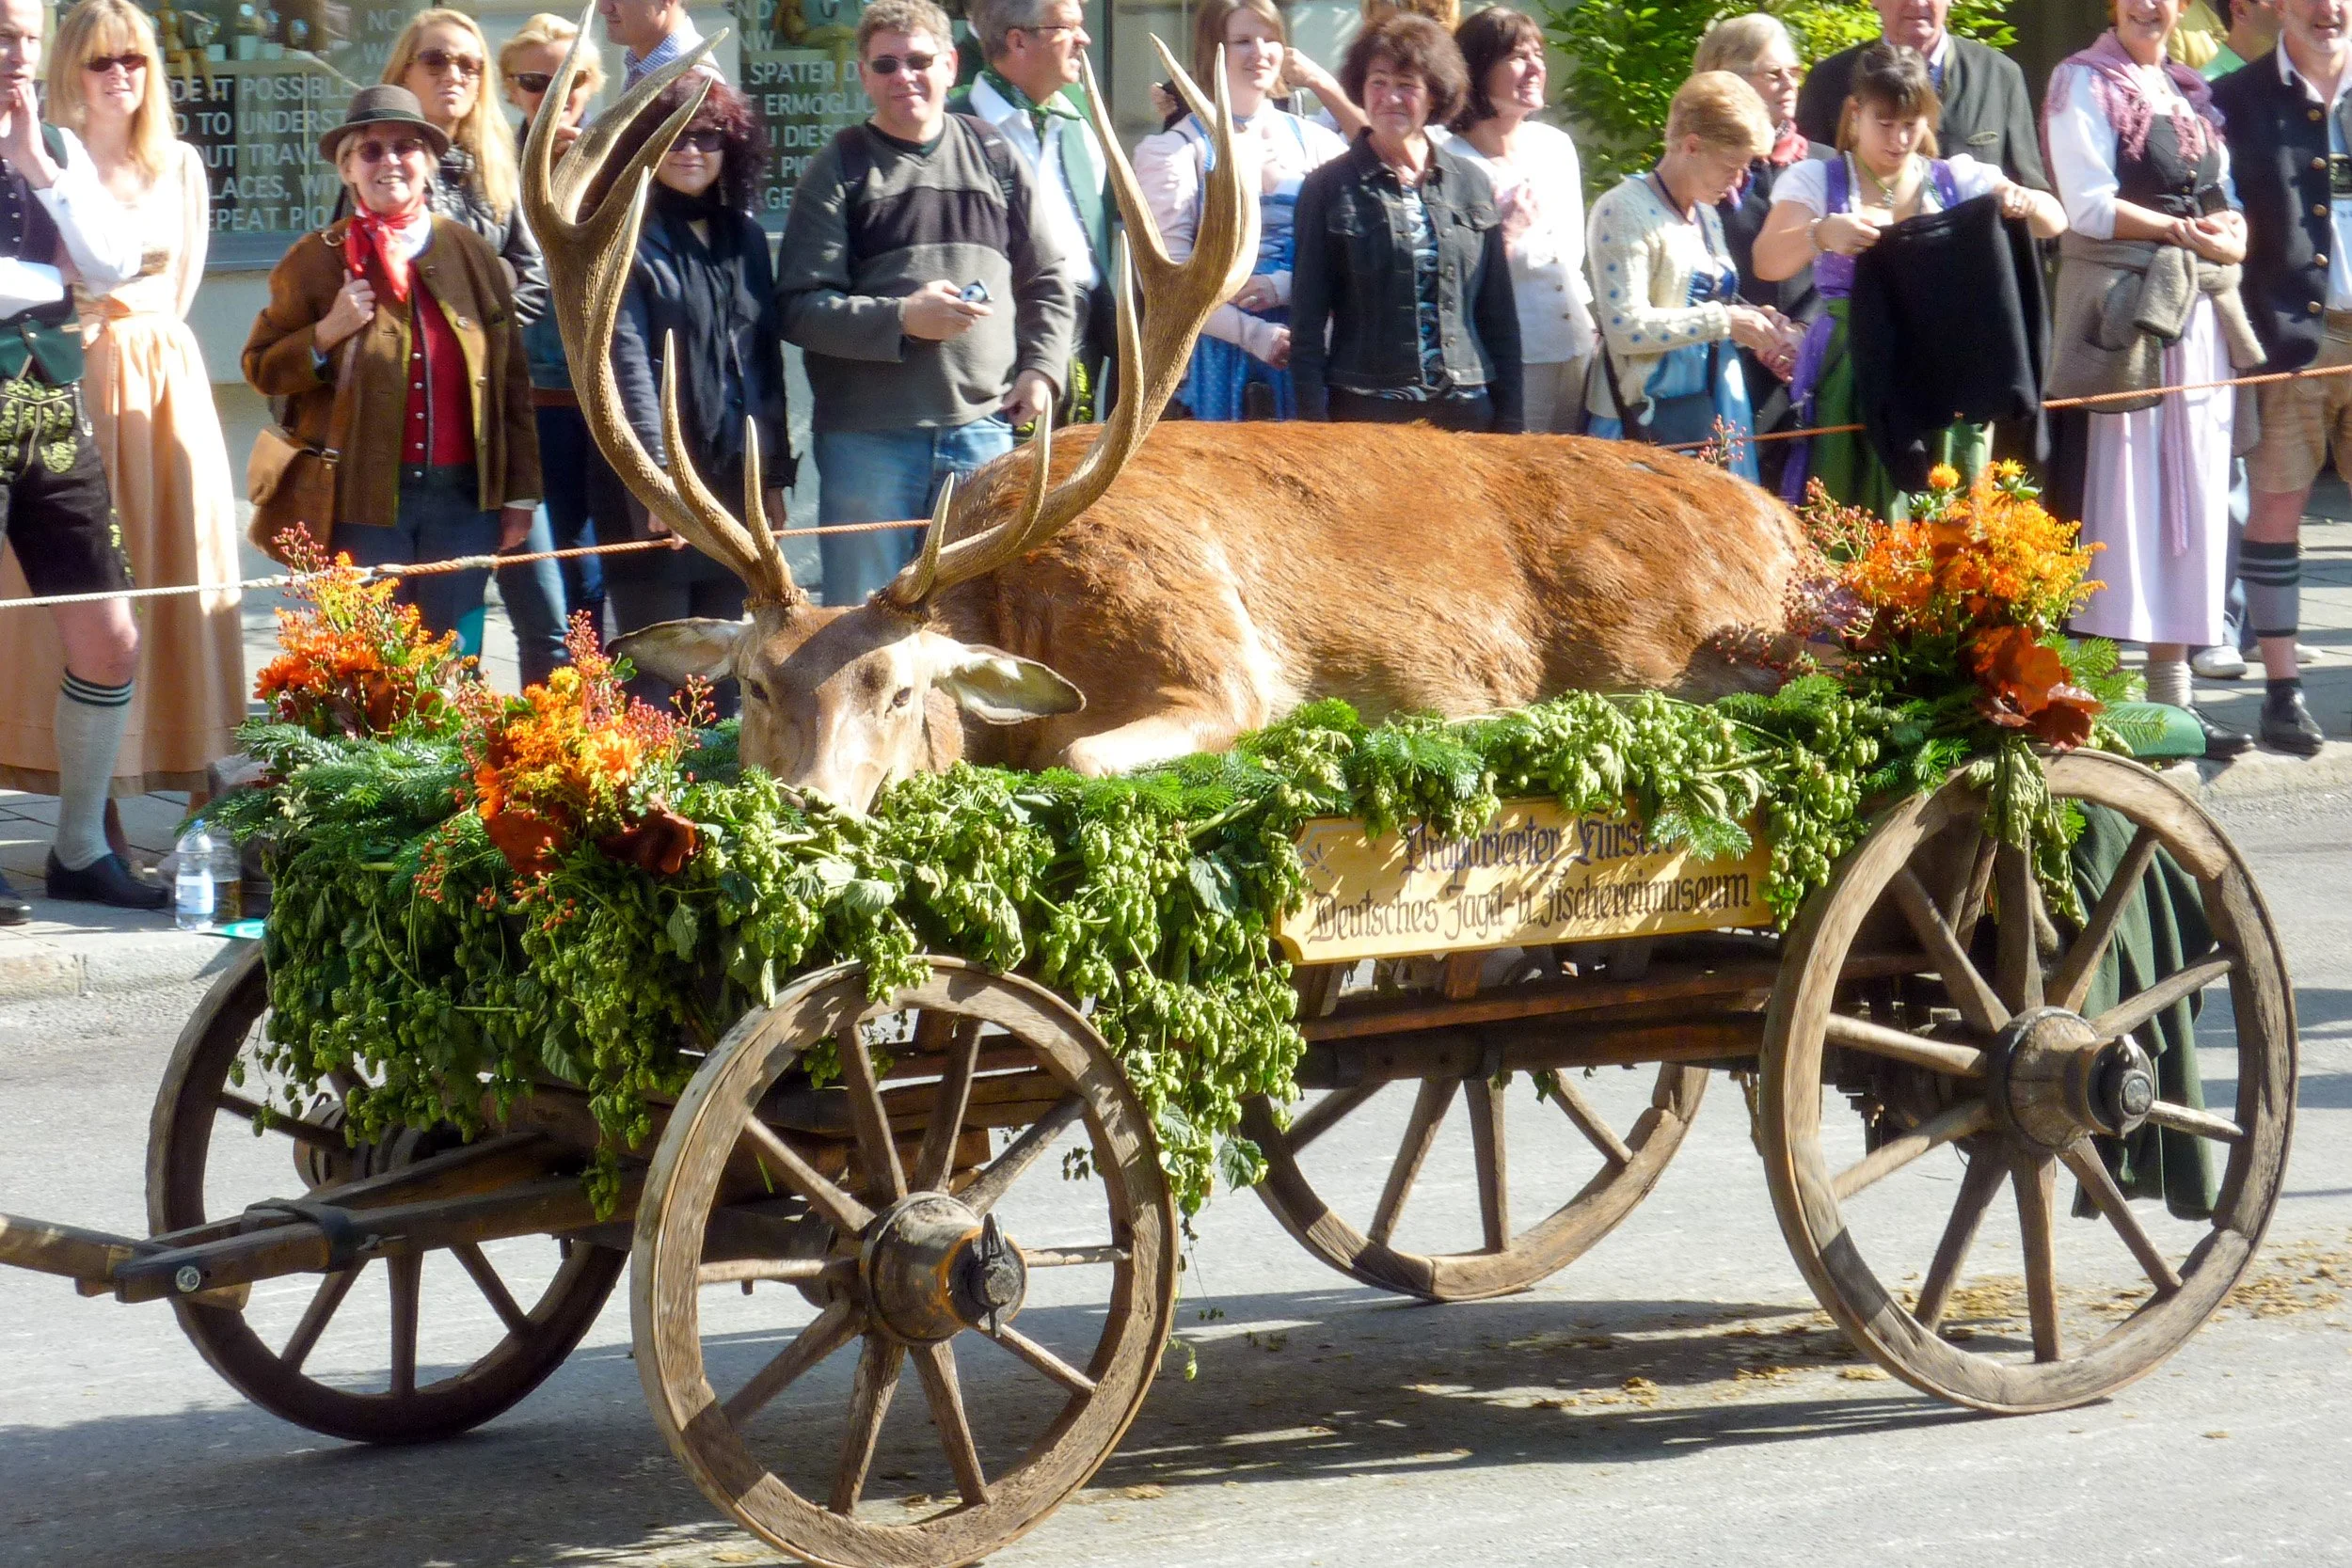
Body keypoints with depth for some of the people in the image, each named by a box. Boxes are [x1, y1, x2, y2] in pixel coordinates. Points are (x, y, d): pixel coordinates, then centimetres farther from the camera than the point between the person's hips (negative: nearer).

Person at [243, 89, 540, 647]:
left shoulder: (473, 254, 9)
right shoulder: (316, 259, 3)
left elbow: (512, 379, 11)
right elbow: (261, 369, 6)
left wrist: (520, 494, 8)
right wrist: (326, 334, -12)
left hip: (462, 496, 2)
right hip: (362, 501, -2)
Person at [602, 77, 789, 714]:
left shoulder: (744, 235, 15)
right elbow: (626, 360, -13)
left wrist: (775, 474, 13)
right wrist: (660, 471, -21)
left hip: (737, 483, 6)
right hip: (656, 493, -6)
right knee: (656, 669, -6)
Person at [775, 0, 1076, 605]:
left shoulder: (993, 158, 11)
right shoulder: (839, 170, 2)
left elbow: (1048, 283, 16)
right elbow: (799, 306, -6)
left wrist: (1042, 368, 1)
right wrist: (901, 318, -17)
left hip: (985, 429, 3)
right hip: (868, 439, -3)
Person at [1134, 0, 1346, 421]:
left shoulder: (1315, 143, 10)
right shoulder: (1177, 149, 3)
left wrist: (1282, 285, -14)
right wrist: (1255, 335, -15)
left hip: (1301, 354, 2)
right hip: (1216, 358, -2)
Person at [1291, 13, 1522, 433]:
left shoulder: (1471, 185, 10)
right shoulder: (1330, 189, 2)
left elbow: (1499, 313, 13)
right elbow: (1307, 319, 0)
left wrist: (1510, 421, 8)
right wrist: (1314, 425, -7)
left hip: (1465, 411, 3)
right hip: (1365, 411, -3)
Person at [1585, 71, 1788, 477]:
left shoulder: (1706, 213, 17)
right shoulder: (1625, 211, -9)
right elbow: (1625, 328, -19)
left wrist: (1752, 320, 7)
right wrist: (1724, 321, -18)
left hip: (1717, 410, 8)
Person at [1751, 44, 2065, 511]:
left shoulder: (1957, 180, 9)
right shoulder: (1815, 181, 4)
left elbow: (2055, 222, 5)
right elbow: (1767, 262, -10)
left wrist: (2025, 202, -18)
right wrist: (1821, 234, -31)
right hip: (1850, 381, -2)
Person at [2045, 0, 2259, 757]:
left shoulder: (2192, 95, 19)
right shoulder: (2084, 83, 0)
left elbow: (2233, 220, 16)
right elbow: (2089, 205, -10)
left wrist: (2225, 234, -5)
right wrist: (2186, 230, -8)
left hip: (2199, 317, 6)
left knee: (2191, 505, 4)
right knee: (2121, 501, -7)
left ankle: (2173, 695, 6)